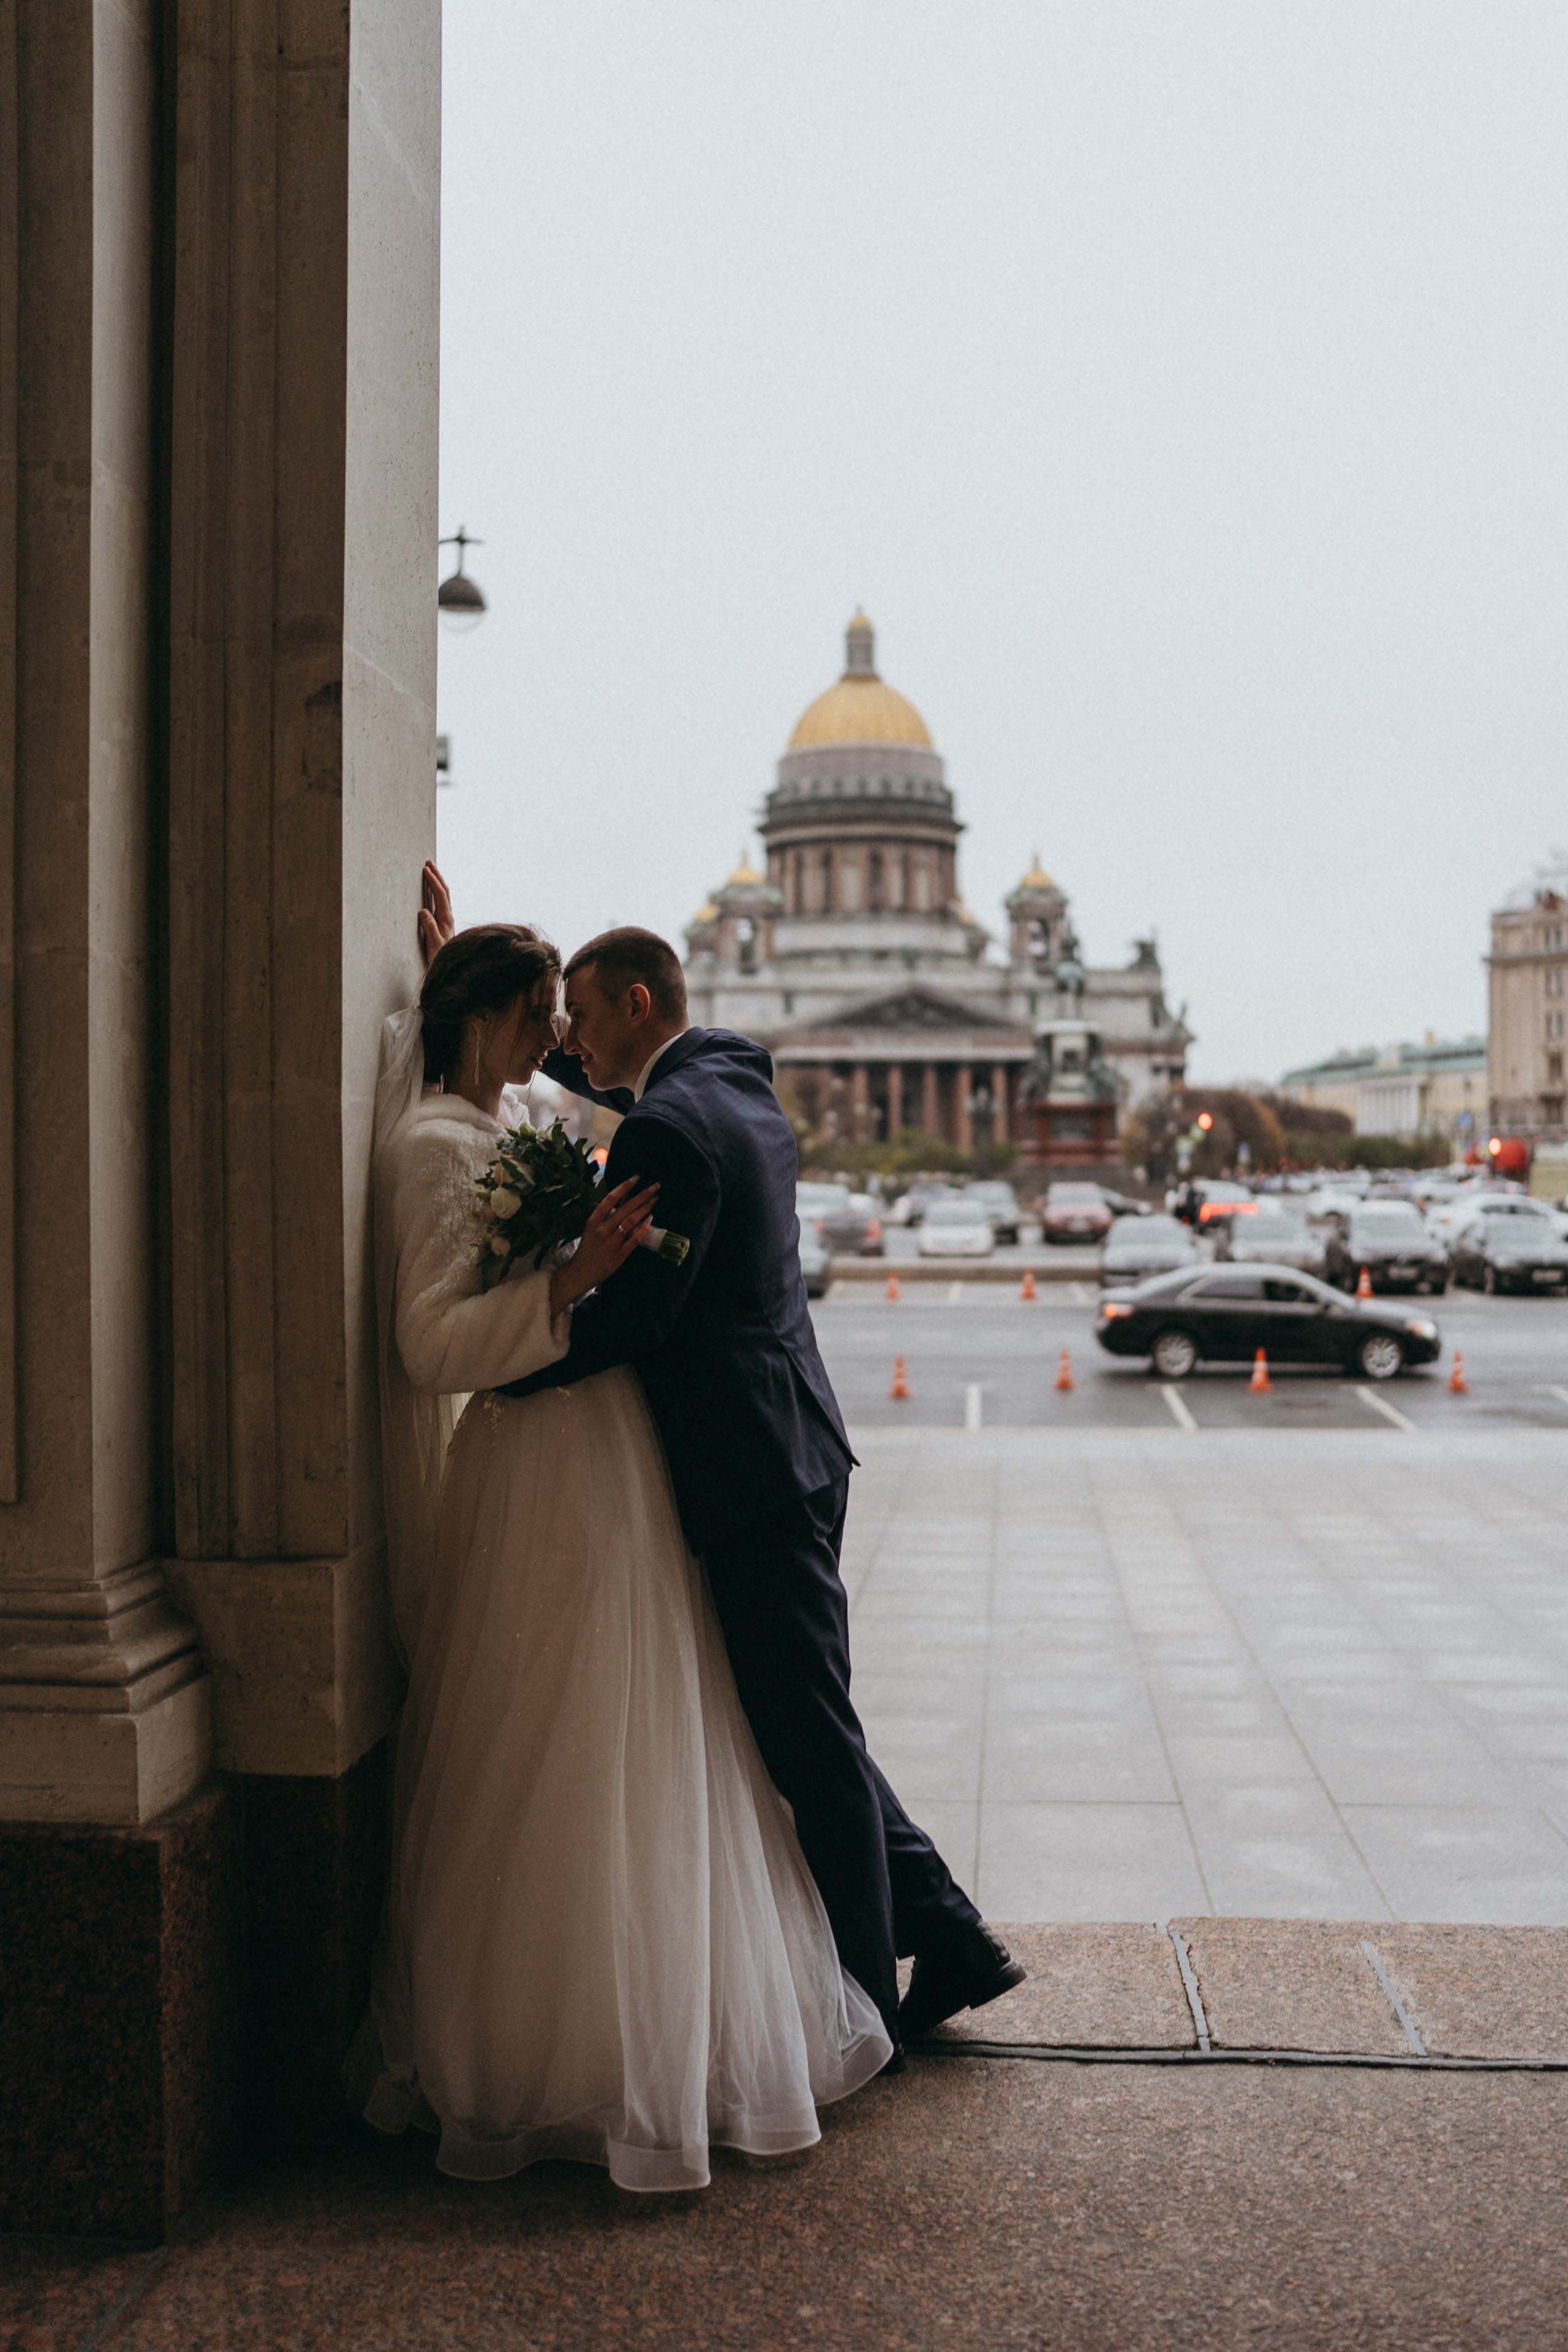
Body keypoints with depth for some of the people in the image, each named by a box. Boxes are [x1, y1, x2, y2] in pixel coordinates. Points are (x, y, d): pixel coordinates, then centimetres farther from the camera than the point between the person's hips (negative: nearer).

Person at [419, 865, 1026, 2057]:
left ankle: (865, 2010, 14)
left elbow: (628, 1316, -22)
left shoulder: (668, 1130, -18)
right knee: (809, 1734, 18)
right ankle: (950, 1940, 25)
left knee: (813, 1745, 1)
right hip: (793, 1451, 10)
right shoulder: (736, 1074, 11)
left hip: (753, 1473, -10)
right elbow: (610, 1071, 27)